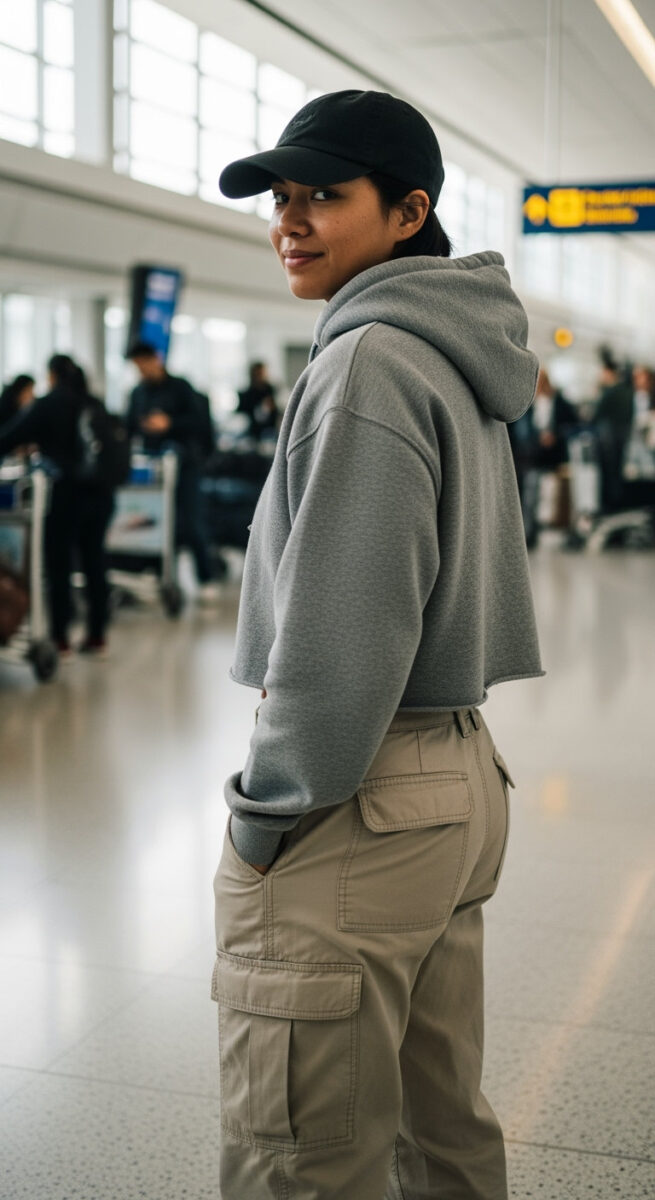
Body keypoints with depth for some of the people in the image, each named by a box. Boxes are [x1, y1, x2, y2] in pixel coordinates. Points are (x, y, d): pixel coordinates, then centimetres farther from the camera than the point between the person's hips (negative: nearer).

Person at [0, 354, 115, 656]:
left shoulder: (47, 405, -4)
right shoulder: (94, 404, 10)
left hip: (68, 491, -5)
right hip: (101, 490, 5)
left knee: (58, 565, 3)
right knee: (94, 562, 11)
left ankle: (60, 640, 5)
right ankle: (97, 636, 16)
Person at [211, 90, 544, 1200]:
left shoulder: (370, 360, -15)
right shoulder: (459, 360, 15)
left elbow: (340, 628, -21)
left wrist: (267, 817, -10)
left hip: (357, 809, -10)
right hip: (459, 771, 10)